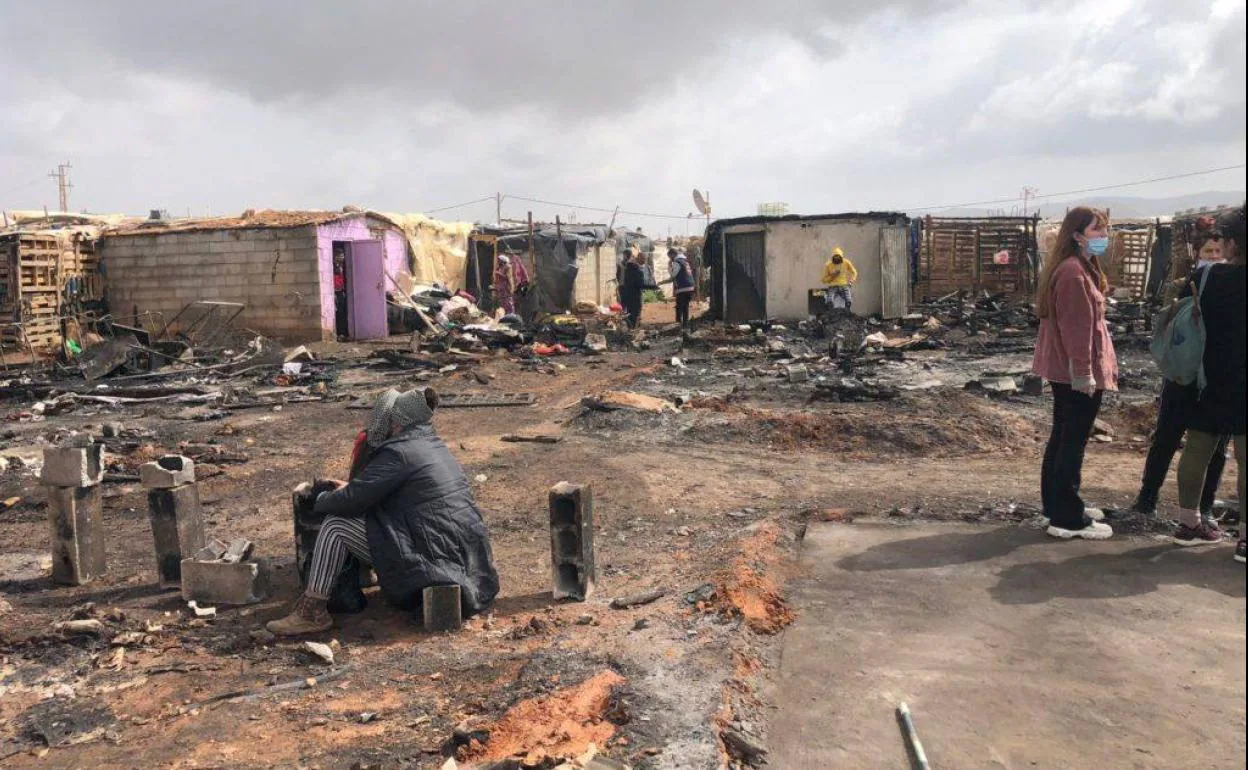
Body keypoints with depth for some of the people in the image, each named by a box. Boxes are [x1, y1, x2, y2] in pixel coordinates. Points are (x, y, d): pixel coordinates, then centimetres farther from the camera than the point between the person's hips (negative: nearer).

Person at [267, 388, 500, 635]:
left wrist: (319, 500, 10)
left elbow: (351, 502, -11)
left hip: (433, 557, -9)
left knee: (336, 525, -2)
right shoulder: (435, 446, 16)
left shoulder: (399, 453, -12)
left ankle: (312, 612, 1)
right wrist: (354, 488, 29)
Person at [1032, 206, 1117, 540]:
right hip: (1076, 373, -11)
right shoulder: (1074, 272, -19)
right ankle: (1067, 518, 3)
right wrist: (1084, 373, -22)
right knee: (1074, 442, -4)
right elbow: (1076, 328, -23)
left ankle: (1059, 504, 28)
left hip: (1065, 370, 11)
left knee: (1063, 438, 17)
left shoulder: (1080, 267, 15)